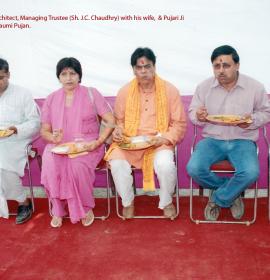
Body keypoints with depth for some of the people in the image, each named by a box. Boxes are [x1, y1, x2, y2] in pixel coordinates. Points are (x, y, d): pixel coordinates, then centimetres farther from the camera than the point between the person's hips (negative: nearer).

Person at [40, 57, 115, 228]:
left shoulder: (91, 94, 2)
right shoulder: (51, 99, 10)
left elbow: (111, 121, -3)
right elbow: (44, 130, 12)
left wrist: (97, 143, -16)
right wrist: (54, 138, -13)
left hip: (87, 145, -2)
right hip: (59, 146, 3)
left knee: (77, 164, -34)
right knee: (50, 165, -30)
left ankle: (86, 208, -9)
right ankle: (58, 210, -9)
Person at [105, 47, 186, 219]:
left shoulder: (170, 90, -3)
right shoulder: (124, 92, 3)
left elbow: (179, 124, 0)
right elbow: (119, 120, 15)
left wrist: (165, 138, -16)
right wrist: (118, 132, -8)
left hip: (159, 143, -2)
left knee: (165, 164, -32)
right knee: (117, 163, -27)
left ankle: (166, 202, 1)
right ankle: (128, 202, 3)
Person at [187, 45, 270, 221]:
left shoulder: (255, 87, -3)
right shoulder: (204, 87, 0)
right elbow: (192, 112, 7)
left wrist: (252, 120, -15)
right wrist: (198, 116, -19)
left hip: (242, 141, -1)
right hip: (212, 139, 1)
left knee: (251, 173, -31)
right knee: (194, 169, -26)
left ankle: (218, 199, -1)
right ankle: (232, 193, 2)